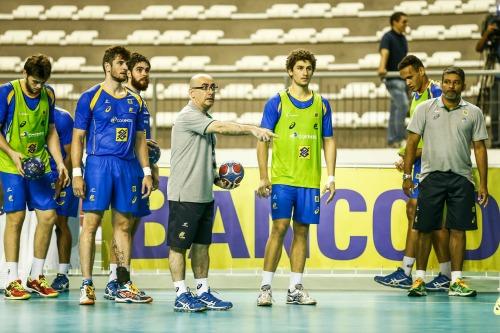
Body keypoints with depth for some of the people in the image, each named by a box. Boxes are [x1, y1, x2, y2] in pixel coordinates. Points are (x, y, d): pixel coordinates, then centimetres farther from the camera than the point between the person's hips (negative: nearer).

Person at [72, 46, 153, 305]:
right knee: (91, 222, -7)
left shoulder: (134, 100, 14)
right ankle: (86, 286, -5)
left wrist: (147, 172, 11)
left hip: (128, 167, 5)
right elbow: (78, 137, -1)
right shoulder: (91, 97, 0)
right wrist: (77, 173, -9)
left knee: (123, 225, 7)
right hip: (98, 164, -5)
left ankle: (124, 286, 11)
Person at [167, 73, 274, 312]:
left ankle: (203, 293, 16)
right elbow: (221, 127, -27)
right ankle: (181, 296, -1)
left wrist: (217, 180, 13)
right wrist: (252, 129, -35)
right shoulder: (188, 116, -11)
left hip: (204, 195, 9)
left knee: (202, 244, 11)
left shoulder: (206, 121, 18)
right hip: (184, 194, -9)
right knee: (179, 245, -3)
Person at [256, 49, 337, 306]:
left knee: (302, 231, 5)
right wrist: (263, 177, -7)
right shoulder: (277, 102, 0)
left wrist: (331, 177, 5)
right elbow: (263, 140, -1)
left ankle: (295, 288, 10)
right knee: (279, 228, -8)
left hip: (310, 181, 3)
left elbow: (328, 141, 14)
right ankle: (266, 287, -3)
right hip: (282, 179, -3)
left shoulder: (321, 104, 10)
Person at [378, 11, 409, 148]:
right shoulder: (388, 37, -11)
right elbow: (384, 53, -28)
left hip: (403, 77, 8)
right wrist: (382, 68, -46)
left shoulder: (403, 38, 15)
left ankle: (392, 140, 13)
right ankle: (400, 138, -16)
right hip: (393, 78, -8)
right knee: (402, 105, -19)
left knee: (396, 108, 9)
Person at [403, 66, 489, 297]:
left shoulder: (473, 113, 7)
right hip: (431, 175, -1)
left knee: (458, 229, 0)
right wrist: (407, 175, -1)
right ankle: (419, 279, 8)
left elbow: (479, 148, 8)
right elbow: (412, 142, 5)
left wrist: (483, 184, 4)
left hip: (461, 177, 1)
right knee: (425, 229, 0)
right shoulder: (425, 109, 4)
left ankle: (456, 282, 5)